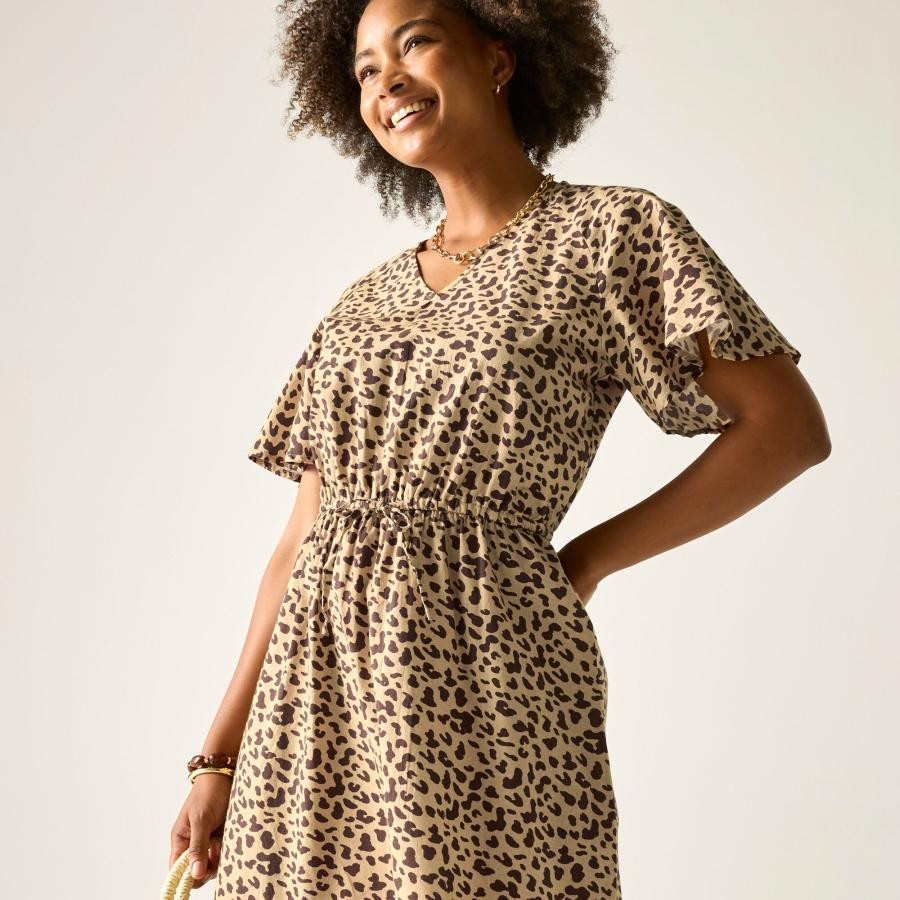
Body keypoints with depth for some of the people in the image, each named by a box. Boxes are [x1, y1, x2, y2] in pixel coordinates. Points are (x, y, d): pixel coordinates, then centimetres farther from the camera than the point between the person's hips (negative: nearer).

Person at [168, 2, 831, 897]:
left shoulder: (613, 231, -1)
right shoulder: (363, 303, 13)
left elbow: (787, 427, -6)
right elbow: (299, 544, 11)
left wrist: (586, 559, -3)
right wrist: (221, 755, 7)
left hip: (484, 691, -4)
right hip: (314, 707, 5)